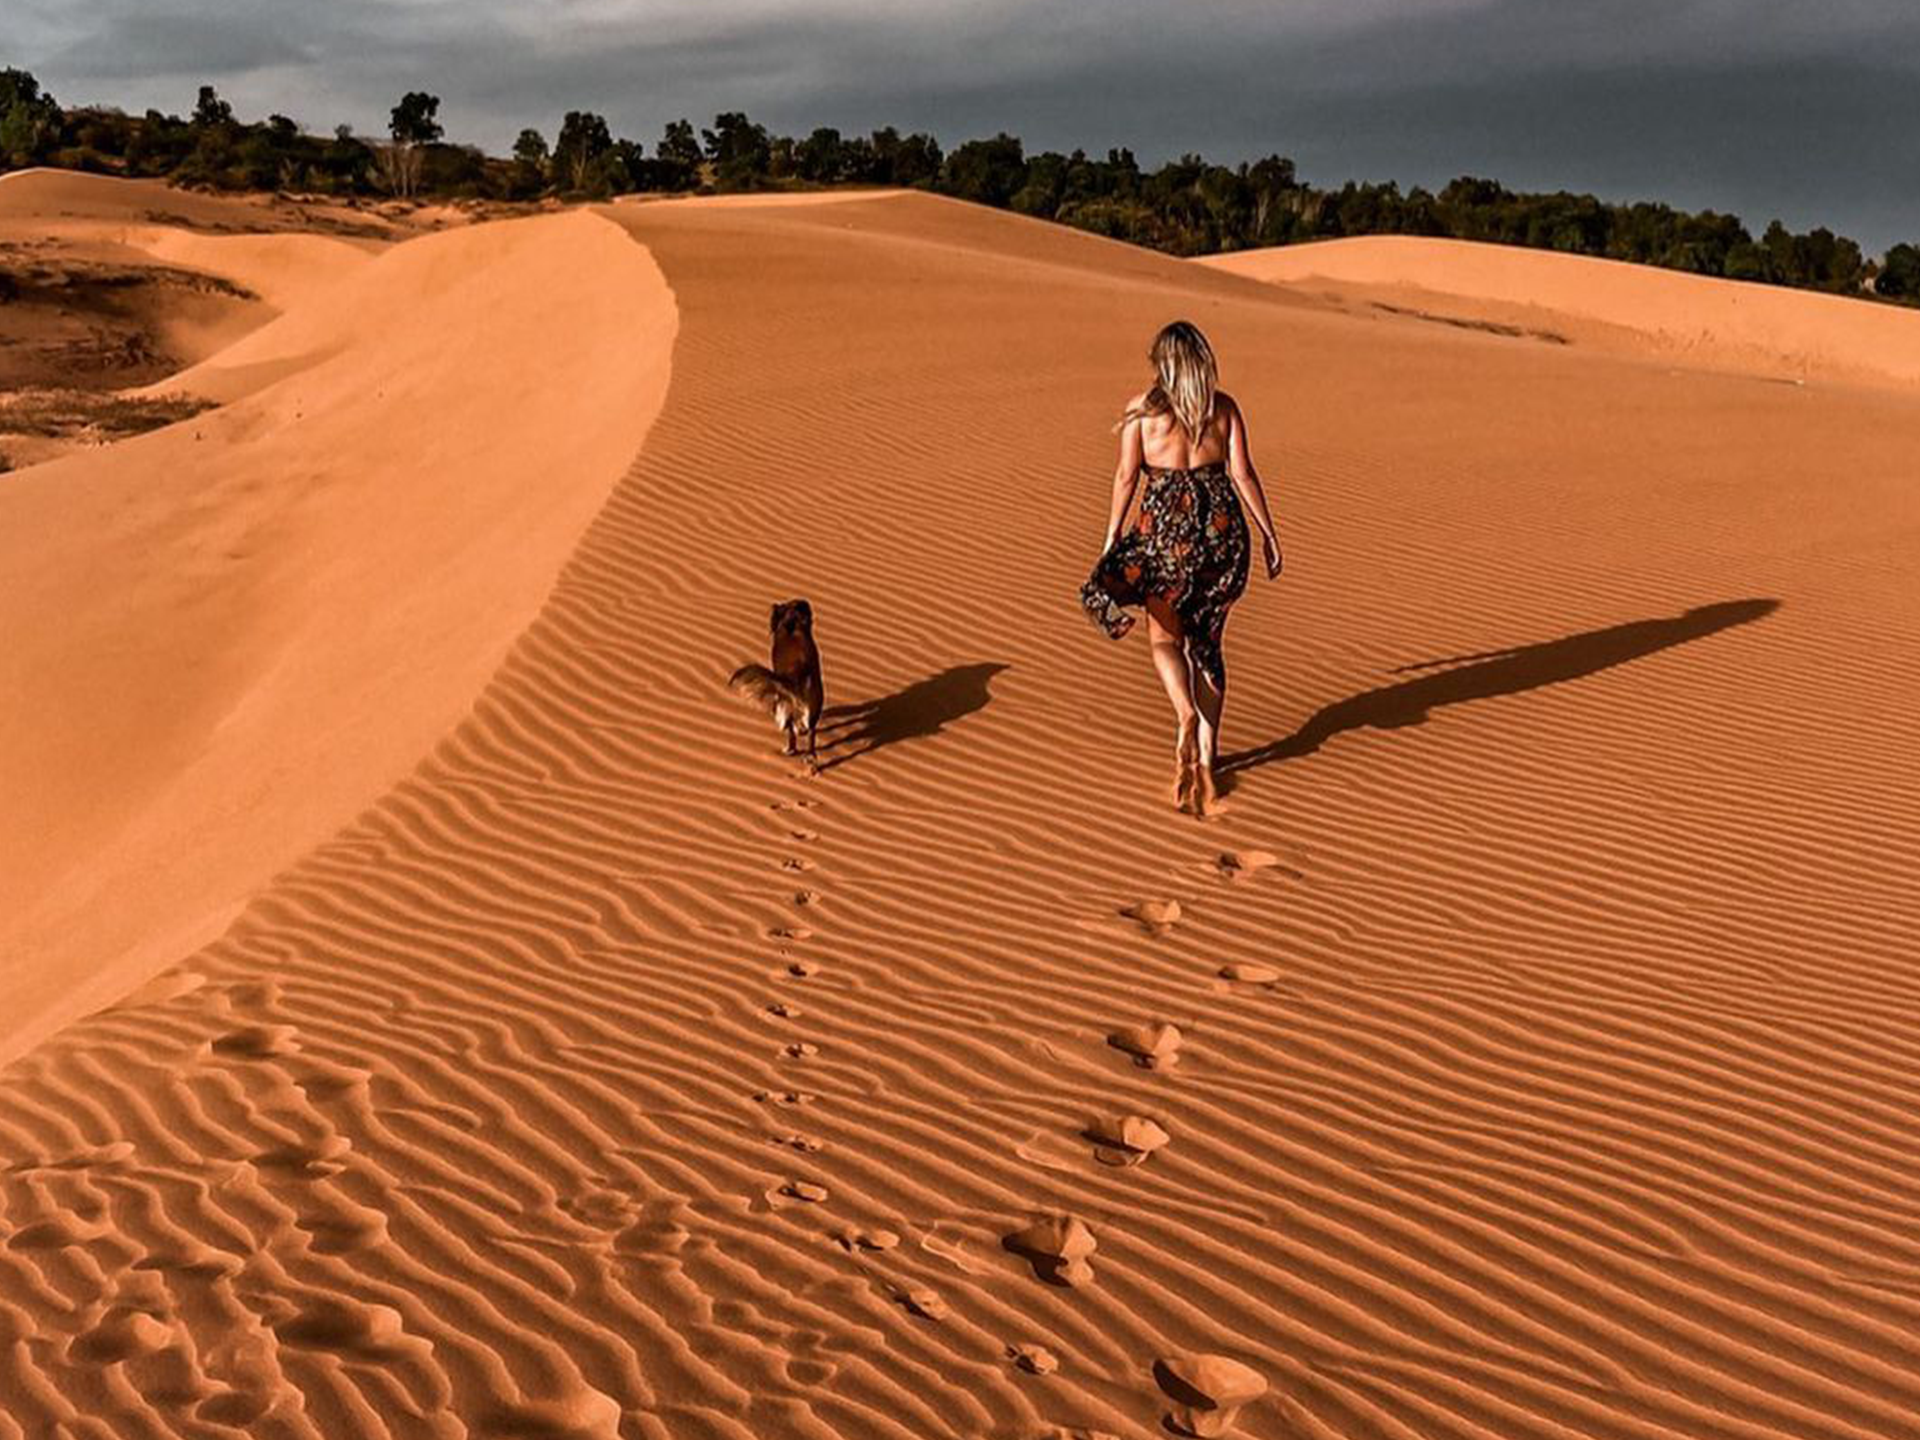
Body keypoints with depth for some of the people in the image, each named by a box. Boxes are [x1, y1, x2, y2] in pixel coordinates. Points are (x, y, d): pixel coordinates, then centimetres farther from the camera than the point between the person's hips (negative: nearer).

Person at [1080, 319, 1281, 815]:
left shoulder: (1143, 408, -3)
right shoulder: (1224, 407, 2)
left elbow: (1127, 476, -4)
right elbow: (1243, 474, -2)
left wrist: (1112, 537, 4)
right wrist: (1269, 533, 3)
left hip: (1166, 525, -3)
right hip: (1222, 525, 3)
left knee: (1164, 636, 11)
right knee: (1207, 639, 13)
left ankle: (1187, 714, -16)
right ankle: (1208, 749, 15)